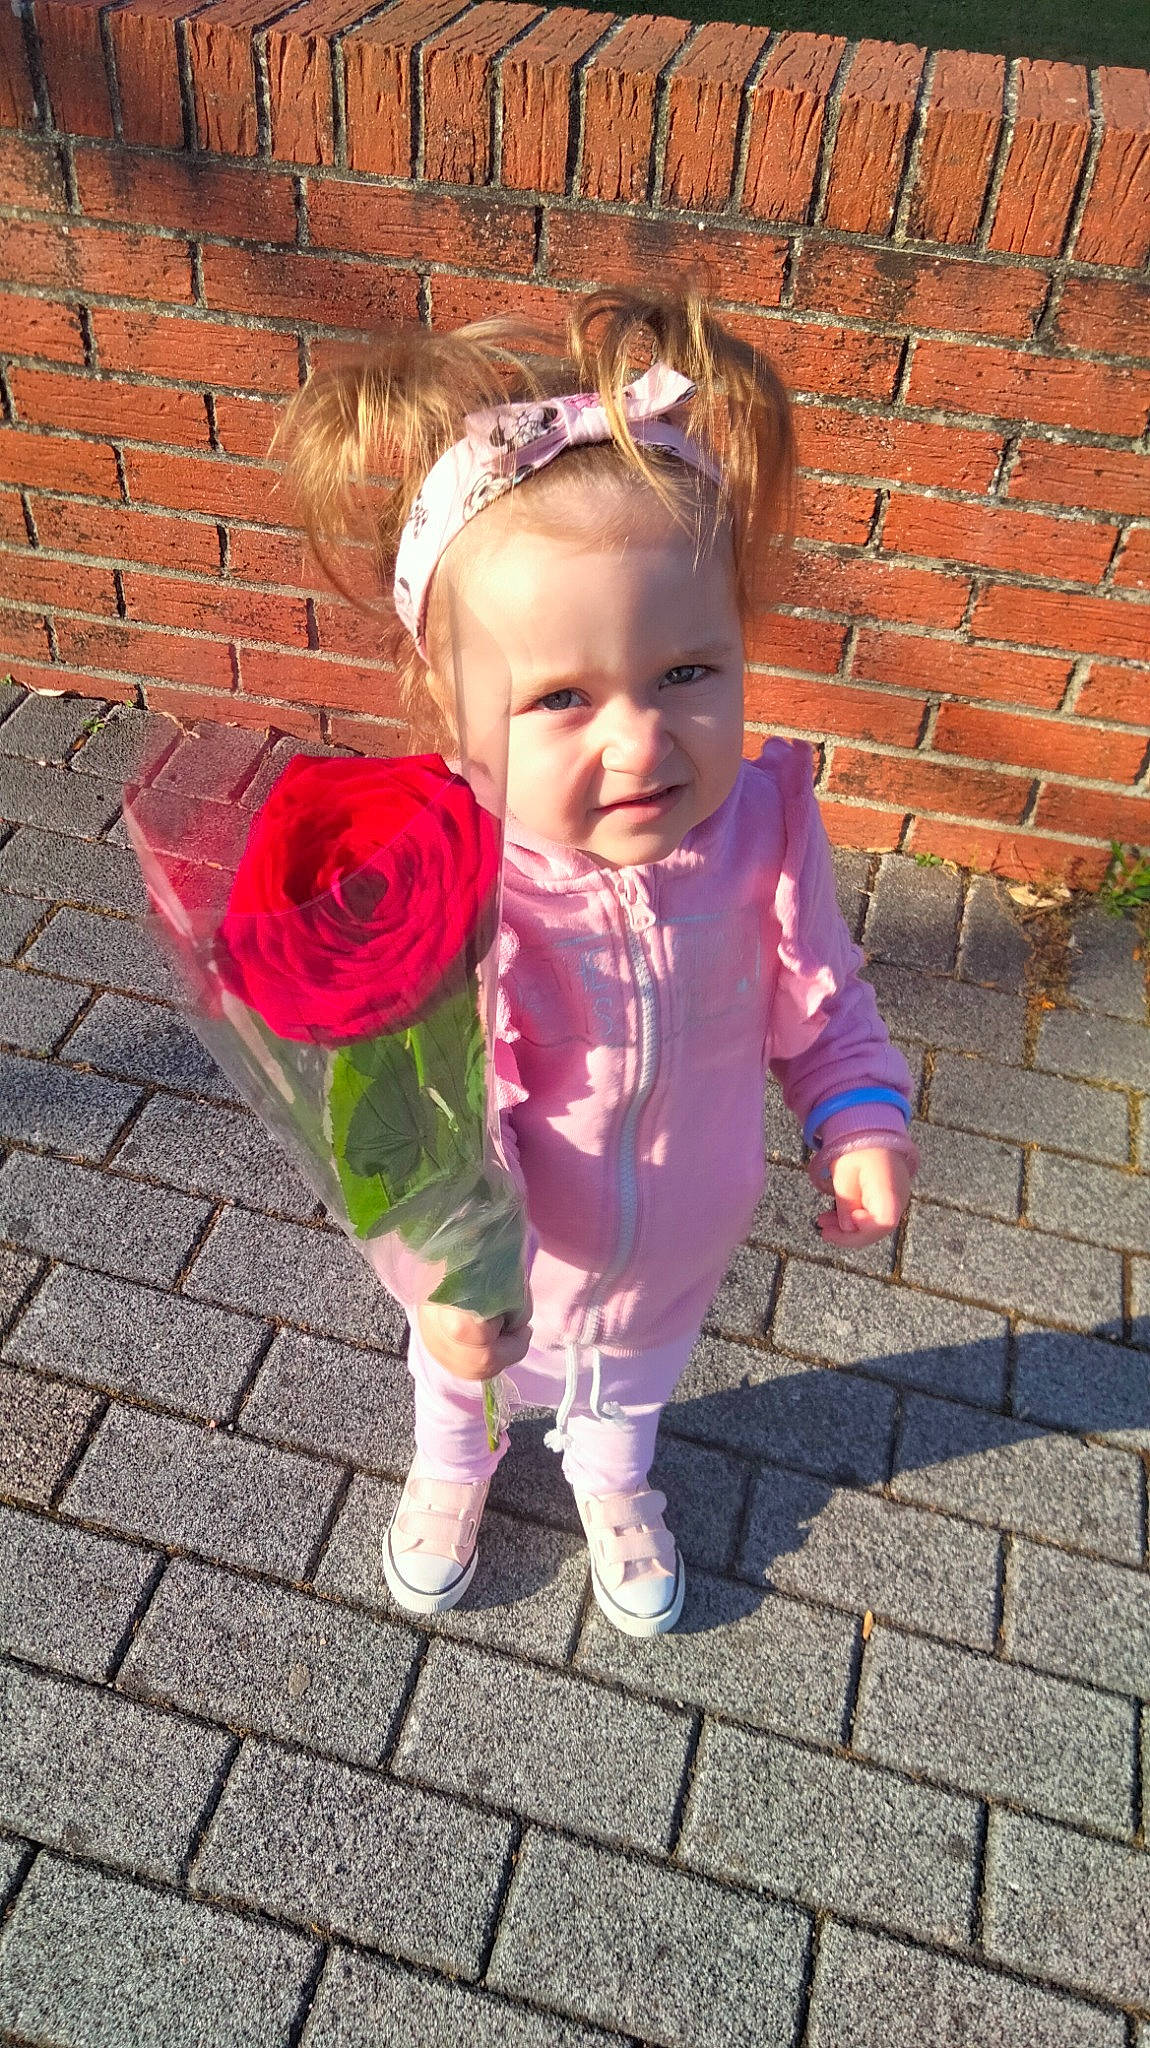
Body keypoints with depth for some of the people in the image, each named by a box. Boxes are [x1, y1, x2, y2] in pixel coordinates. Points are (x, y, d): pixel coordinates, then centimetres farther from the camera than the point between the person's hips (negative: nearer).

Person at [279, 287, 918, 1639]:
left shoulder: (764, 826, -27)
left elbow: (817, 997, -9)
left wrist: (861, 1120, -21)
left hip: (677, 1247, 3)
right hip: (506, 1260, -2)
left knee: (636, 1375, 36)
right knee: (464, 1367, 33)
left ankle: (612, 1484, 74)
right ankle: (452, 1468, 72)